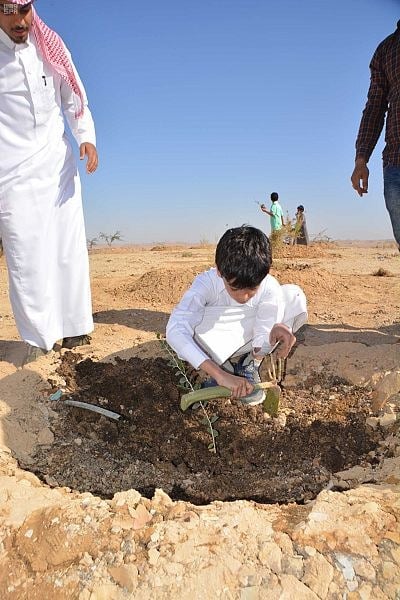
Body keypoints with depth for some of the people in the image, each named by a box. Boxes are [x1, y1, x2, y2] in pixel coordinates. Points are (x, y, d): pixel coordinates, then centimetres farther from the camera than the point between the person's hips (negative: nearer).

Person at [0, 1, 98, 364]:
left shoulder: (50, 47, 5)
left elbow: (74, 100, 12)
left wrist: (87, 138, -5)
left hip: (57, 165, 3)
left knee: (68, 249, 4)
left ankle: (75, 329, 16)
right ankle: (39, 340, 8)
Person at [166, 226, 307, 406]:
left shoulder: (270, 287, -26)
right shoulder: (207, 283, -32)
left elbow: (259, 348, -23)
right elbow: (175, 330, -45)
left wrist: (272, 335, -49)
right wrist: (219, 374, -54)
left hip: (247, 343, 2)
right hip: (216, 349, -1)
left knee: (294, 296, -19)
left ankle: (249, 365, -5)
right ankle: (223, 368, -6)